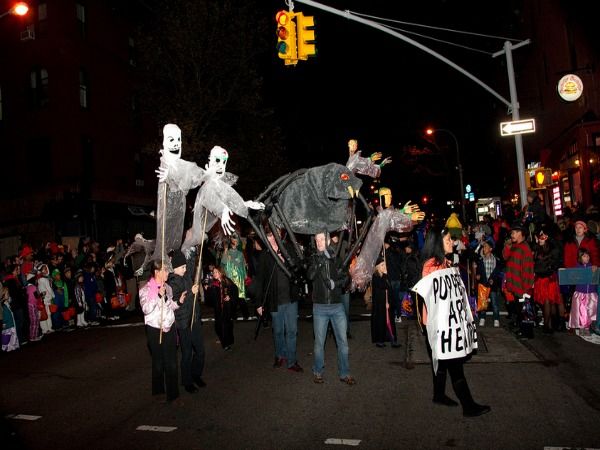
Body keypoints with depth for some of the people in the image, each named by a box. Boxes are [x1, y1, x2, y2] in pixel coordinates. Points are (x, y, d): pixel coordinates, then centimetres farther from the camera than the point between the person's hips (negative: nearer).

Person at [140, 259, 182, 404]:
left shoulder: (167, 287, 5)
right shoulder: (146, 289, -11)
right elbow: (146, 309, -24)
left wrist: (178, 301, -2)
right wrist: (158, 295, -31)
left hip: (169, 328, 4)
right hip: (155, 330, -4)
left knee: (172, 362, 7)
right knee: (158, 362, 11)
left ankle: (173, 394, 19)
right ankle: (158, 392, 31)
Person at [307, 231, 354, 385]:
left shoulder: (337, 258, 0)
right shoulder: (313, 259, -1)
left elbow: (345, 278, -1)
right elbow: (310, 276, -19)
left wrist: (335, 283, -18)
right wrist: (318, 263, -34)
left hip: (337, 306, 1)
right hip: (320, 307, -1)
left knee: (343, 341, 6)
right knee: (319, 342, 8)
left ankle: (344, 373, 19)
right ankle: (317, 372, 25)